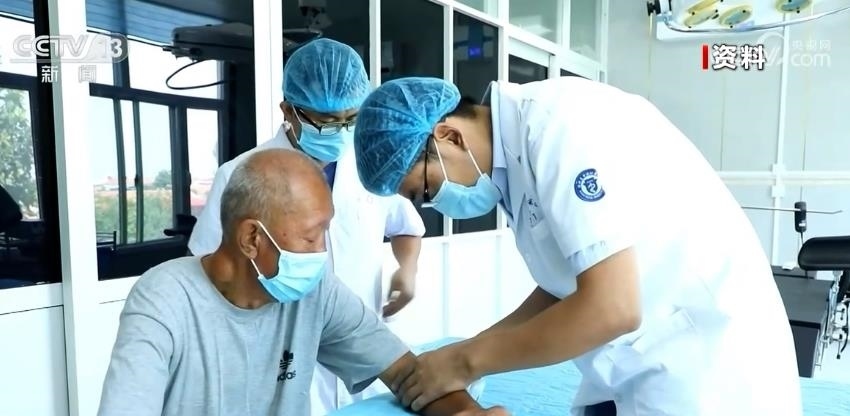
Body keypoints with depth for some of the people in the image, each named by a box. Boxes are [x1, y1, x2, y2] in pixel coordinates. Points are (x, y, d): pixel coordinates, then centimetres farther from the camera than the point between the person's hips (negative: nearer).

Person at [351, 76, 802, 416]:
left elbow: (611, 308, -27)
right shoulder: (514, 155, 2)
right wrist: (468, 353, 2)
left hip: (706, 366, -7)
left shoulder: (559, 124, -23)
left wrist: (467, 360, -15)